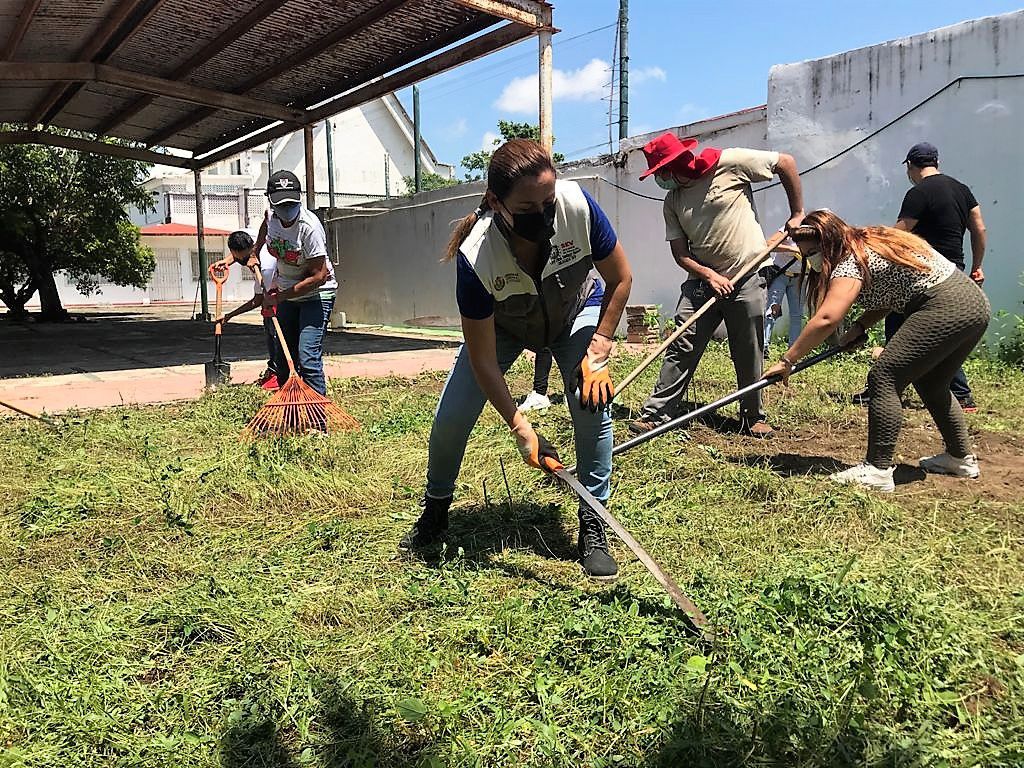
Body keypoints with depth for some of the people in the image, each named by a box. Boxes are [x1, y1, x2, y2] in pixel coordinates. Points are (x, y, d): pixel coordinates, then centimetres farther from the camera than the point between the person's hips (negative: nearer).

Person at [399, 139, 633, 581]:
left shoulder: (578, 206, -36)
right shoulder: (476, 256, -39)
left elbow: (620, 279, -17)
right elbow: (482, 358, -29)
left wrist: (598, 351, -21)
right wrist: (519, 426, -31)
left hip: (575, 311, 1)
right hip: (503, 325, 0)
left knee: (592, 402, -21)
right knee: (450, 417, -7)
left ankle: (592, 527, -3)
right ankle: (435, 513, 21)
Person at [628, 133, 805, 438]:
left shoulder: (729, 163, -9)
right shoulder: (672, 201, 6)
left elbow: (786, 163, -2)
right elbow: (680, 253, 3)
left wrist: (797, 214, 0)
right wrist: (710, 276, -13)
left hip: (747, 278, -3)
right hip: (702, 279, 4)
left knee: (750, 354, 5)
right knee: (680, 347, -4)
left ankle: (753, 417, 22)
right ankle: (656, 413, -1)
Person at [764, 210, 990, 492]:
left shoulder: (851, 261, -15)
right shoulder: (869, 242, 15)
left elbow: (826, 319, -27)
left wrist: (787, 360, -25)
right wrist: (859, 327, 2)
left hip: (944, 309, -11)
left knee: (884, 378, -12)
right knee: (931, 385, 24)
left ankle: (878, 470, -14)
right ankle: (961, 458, 37)